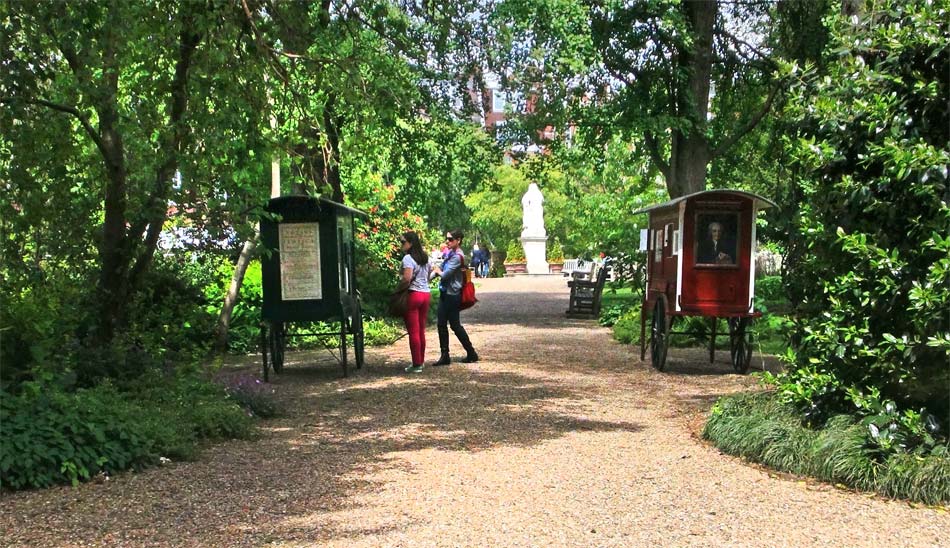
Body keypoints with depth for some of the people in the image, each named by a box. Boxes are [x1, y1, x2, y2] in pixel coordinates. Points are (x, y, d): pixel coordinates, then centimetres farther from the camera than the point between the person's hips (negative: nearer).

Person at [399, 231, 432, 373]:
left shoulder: (408, 258, -11)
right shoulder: (425, 258, 14)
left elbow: (407, 278, -21)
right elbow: (429, 274, 18)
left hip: (413, 294, -8)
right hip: (426, 293, 8)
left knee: (413, 331, -3)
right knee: (421, 330, 14)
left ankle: (417, 364, -2)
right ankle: (421, 361, 20)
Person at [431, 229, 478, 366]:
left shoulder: (457, 257, -18)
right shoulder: (450, 253, 11)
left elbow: (446, 275, -21)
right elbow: (440, 269, 15)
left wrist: (438, 271, 0)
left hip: (452, 294, -9)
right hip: (445, 293, 9)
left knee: (455, 325, 0)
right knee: (442, 325, 8)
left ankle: (471, 353, 13)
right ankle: (445, 356, 14)